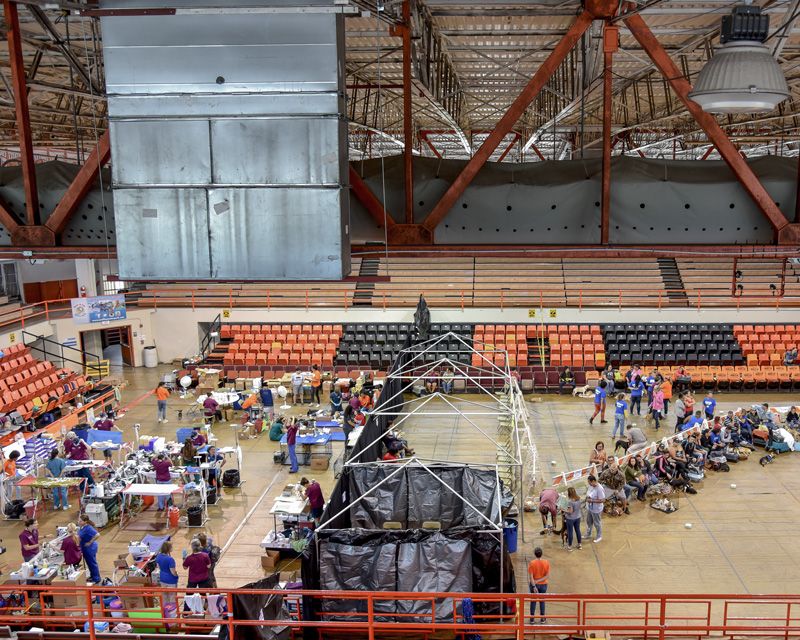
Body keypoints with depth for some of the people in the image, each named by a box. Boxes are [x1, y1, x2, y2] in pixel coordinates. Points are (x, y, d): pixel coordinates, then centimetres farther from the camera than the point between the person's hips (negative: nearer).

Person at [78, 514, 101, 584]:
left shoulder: (88, 528, -28)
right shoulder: (82, 527, -1)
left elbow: (97, 535, -34)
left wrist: (90, 542, -26)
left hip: (90, 548, -9)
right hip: (85, 548, 9)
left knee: (92, 563, 4)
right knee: (88, 562, 22)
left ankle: (96, 579, 16)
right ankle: (92, 576, 38)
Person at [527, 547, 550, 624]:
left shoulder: (531, 563, -15)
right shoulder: (546, 563, -10)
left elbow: (531, 576, -16)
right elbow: (547, 576, -12)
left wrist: (534, 586, -13)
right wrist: (539, 580, -11)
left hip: (534, 584, -1)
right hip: (543, 585, 1)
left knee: (533, 601, 12)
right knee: (542, 601, 15)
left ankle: (532, 619, 17)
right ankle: (543, 619, 22)